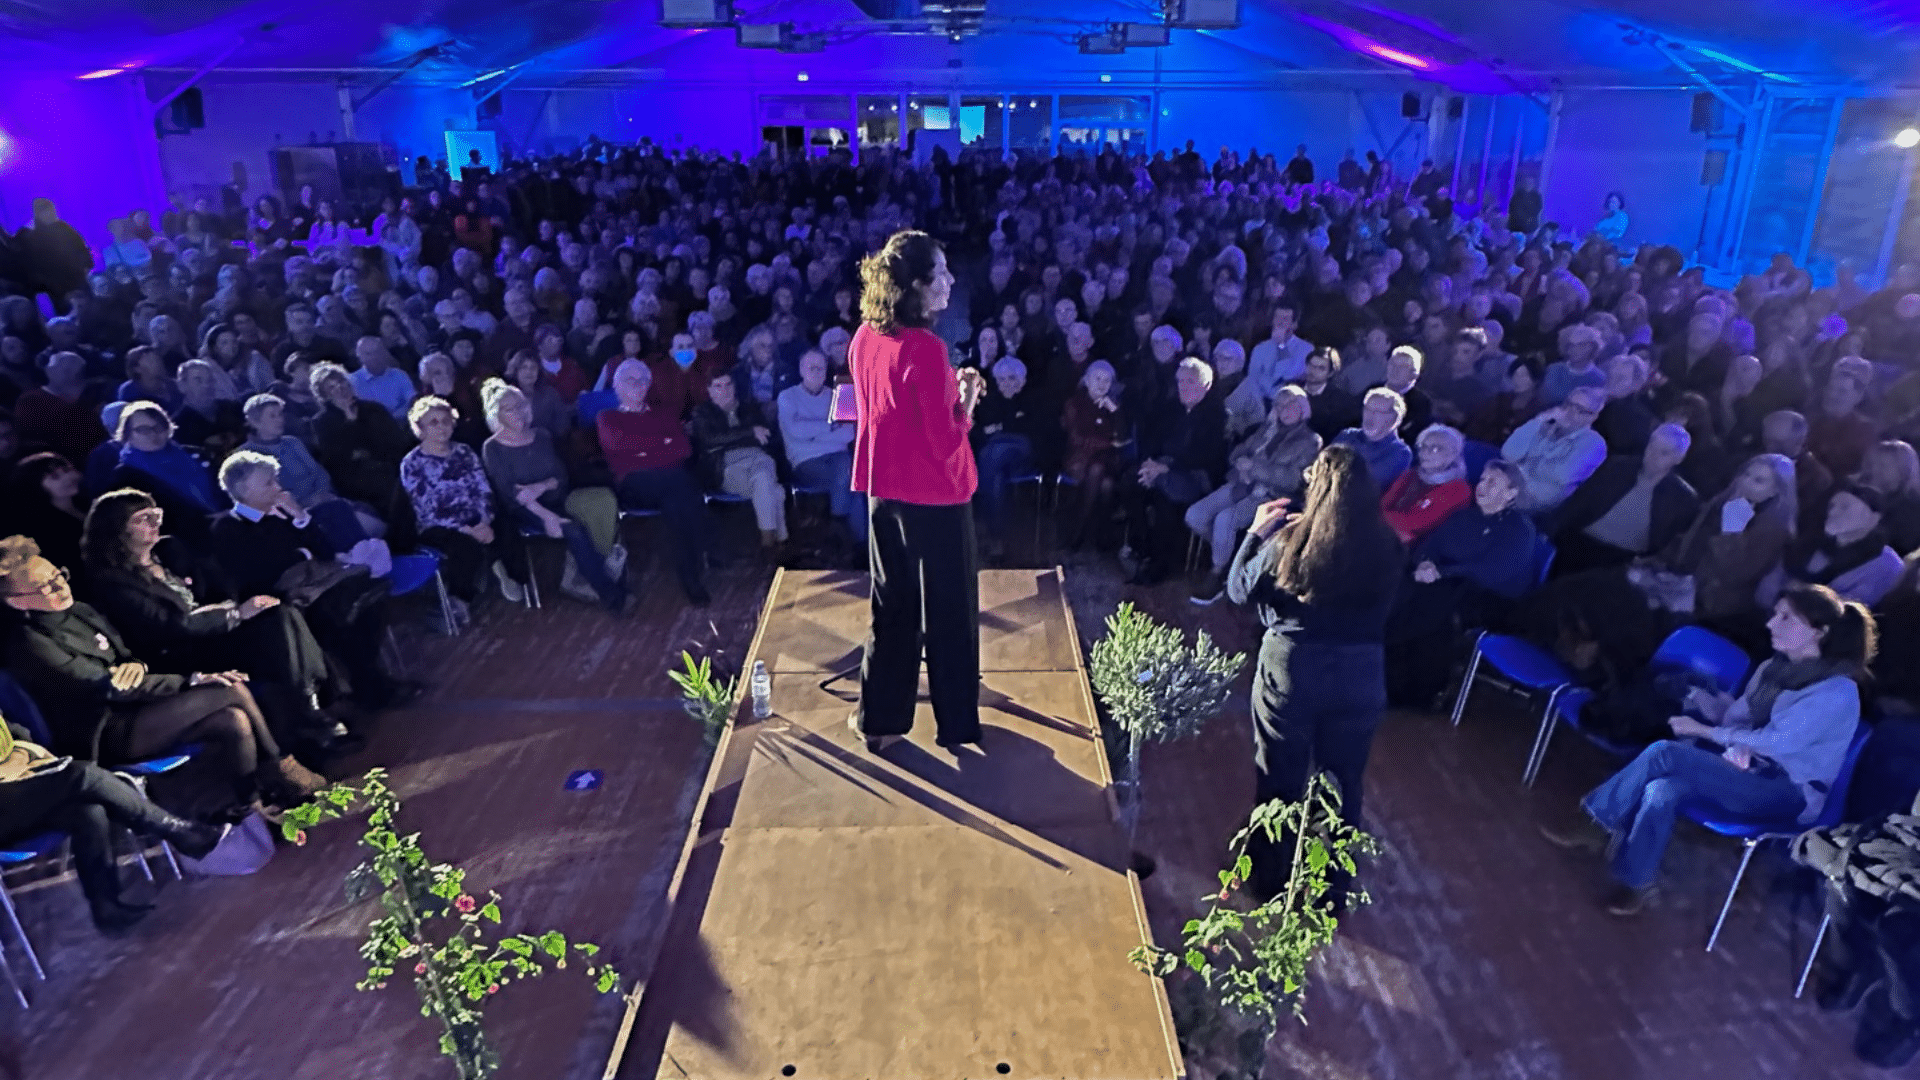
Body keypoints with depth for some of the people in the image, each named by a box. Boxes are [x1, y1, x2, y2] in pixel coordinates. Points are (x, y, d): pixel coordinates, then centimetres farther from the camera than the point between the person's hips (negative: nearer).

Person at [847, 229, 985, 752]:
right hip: (935, 496, -7)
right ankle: (956, 723, 25)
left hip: (883, 489, 7)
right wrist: (965, 404, -5)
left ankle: (879, 717, 27)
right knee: (948, 610, 10)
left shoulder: (864, 338, 1)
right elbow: (944, 441, -21)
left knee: (891, 605, 18)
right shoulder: (926, 349, -22)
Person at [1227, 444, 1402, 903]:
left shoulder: (1290, 542, -16)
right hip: (1361, 672, 2)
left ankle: (1270, 877, 34)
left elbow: (1239, 589, -2)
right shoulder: (1387, 546, -9)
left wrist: (1257, 532, 9)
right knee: (1343, 780, 20)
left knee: (1280, 777, 17)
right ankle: (1331, 885, 36)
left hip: (1292, 666, -2)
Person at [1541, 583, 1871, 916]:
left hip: (1787, 792, -6)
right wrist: (1736, 746, -10)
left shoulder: (1837, 691, -14)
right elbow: (1736, 717, 13)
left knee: (1664, 753, -28)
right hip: (1748, 774, 6)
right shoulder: (1772, 668, 10)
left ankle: (1599, 825, -14)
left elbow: (1775, 741, -20)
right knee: (1661, 792, -29)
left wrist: (1701, 730, -14)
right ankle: (1634, 884, -23)